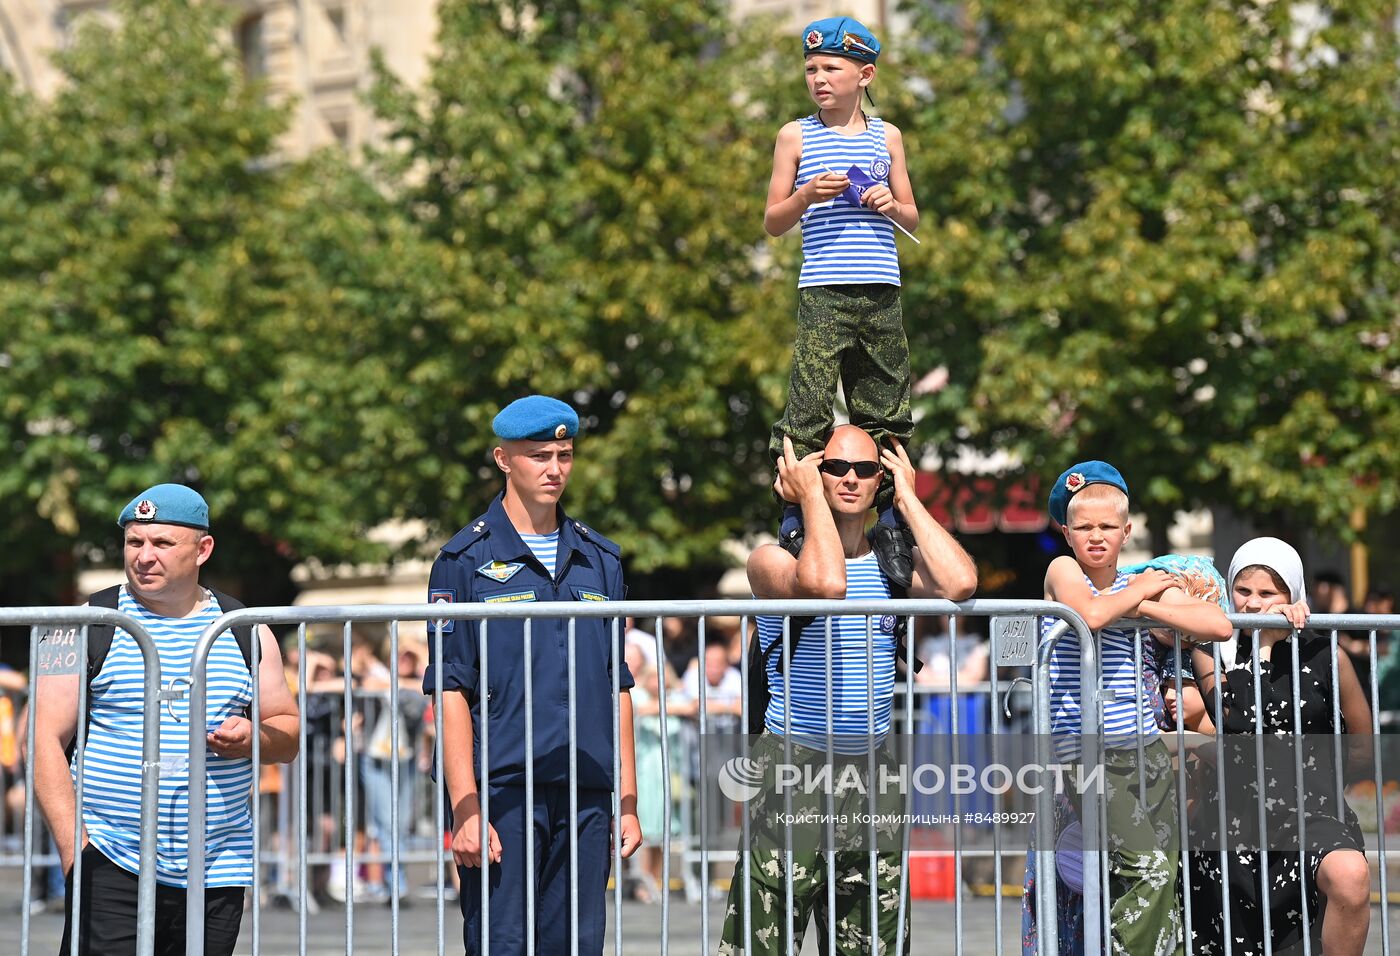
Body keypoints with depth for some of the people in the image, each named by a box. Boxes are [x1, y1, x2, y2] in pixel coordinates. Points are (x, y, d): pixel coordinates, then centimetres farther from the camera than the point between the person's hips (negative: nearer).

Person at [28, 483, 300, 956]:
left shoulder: (246, 632, 11)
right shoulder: (90, 628, 1)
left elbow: (289, 734, 17)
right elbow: (46, 738, -3)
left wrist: (254, 737, -7)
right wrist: (73, 849, -12)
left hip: (217, 876, 3)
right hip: (112, 866, -3)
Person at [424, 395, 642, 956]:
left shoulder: (599, 560, 14)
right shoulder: (467, 561, 0)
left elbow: (618, 688, 16)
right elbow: (451, 690, -5)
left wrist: (627, 802, 10)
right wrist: (466, 810, -13)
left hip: (587, 793, 4)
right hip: (502, 792, -4)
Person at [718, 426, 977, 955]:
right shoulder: (772, 559, -3)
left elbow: (960, 583, -12)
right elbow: (825, 582, -26)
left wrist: (907, 499, -3)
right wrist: (811, 495, -13)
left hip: (869, 766, 4)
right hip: (792, 760, -4)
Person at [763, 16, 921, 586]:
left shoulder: (887, 136, 13)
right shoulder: (797, 136, 7)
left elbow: (912, 219, 18)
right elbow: (772, 222, 6)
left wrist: (892, 206, -3)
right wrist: (808, 195, -12)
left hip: (882, 293, 2)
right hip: (823, 293, -2)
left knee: (884, 411, 4)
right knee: (807, 411, -9)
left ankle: (889, 522, 10)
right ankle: (793, 522, -4)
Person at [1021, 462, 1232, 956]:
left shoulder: (1150, 584, 11)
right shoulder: (1063, 570, 0)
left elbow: (1218, 625, -4)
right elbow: (1092, 613, -23)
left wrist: (1143, 605, -8)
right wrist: (1139, 591, -7)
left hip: (1145, 748, 5)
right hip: (1084, 752, -5)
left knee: (1166, 880, 4)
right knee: (1148, 869, -16)